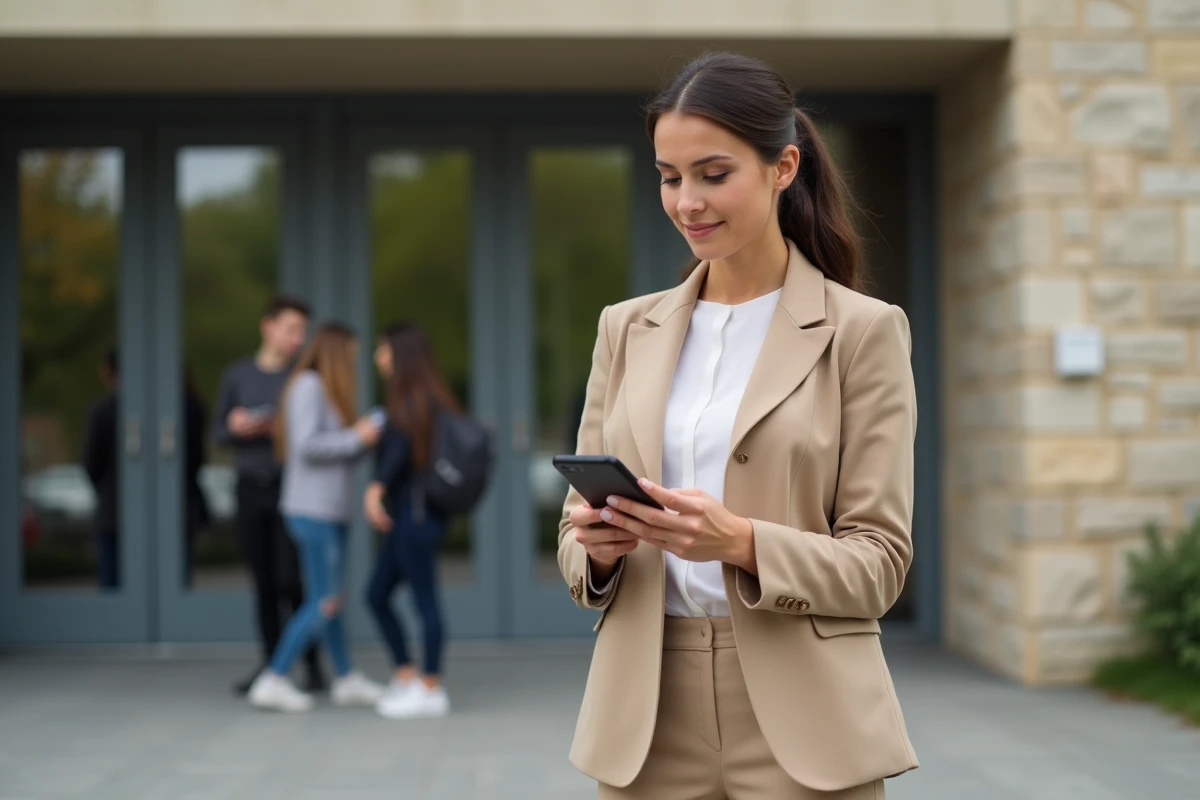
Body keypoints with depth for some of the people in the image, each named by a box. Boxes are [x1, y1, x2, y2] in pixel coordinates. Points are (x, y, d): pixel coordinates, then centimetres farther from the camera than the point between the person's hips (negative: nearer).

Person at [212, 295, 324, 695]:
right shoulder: (236, 376, 6)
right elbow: (219, 433, 10)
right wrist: (236, 428, -13)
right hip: (250, 486, 3)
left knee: (291, 580, -10)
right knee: (263, 581, 6)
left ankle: (312, 665, 0)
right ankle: (270, 665, 13)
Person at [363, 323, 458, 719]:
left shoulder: (413, 400, -12)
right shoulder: (421, 399, 15)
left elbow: (400, 448, -25)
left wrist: (375, 489, -36)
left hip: (416, 514, -10)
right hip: (408, 513, 10)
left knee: (424, 600, -2)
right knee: (377, 595, 12)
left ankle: (431, 691, 6)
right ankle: (405, 679, 17)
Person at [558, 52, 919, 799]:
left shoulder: (862, 330, -3)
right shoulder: (627, 329, 9)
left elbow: (879, 561, -5)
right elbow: (575, 530, 11)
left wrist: (741, 541, -21)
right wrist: (599, 546, -12)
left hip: (801, 730, -3)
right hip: (649, 721, 3)